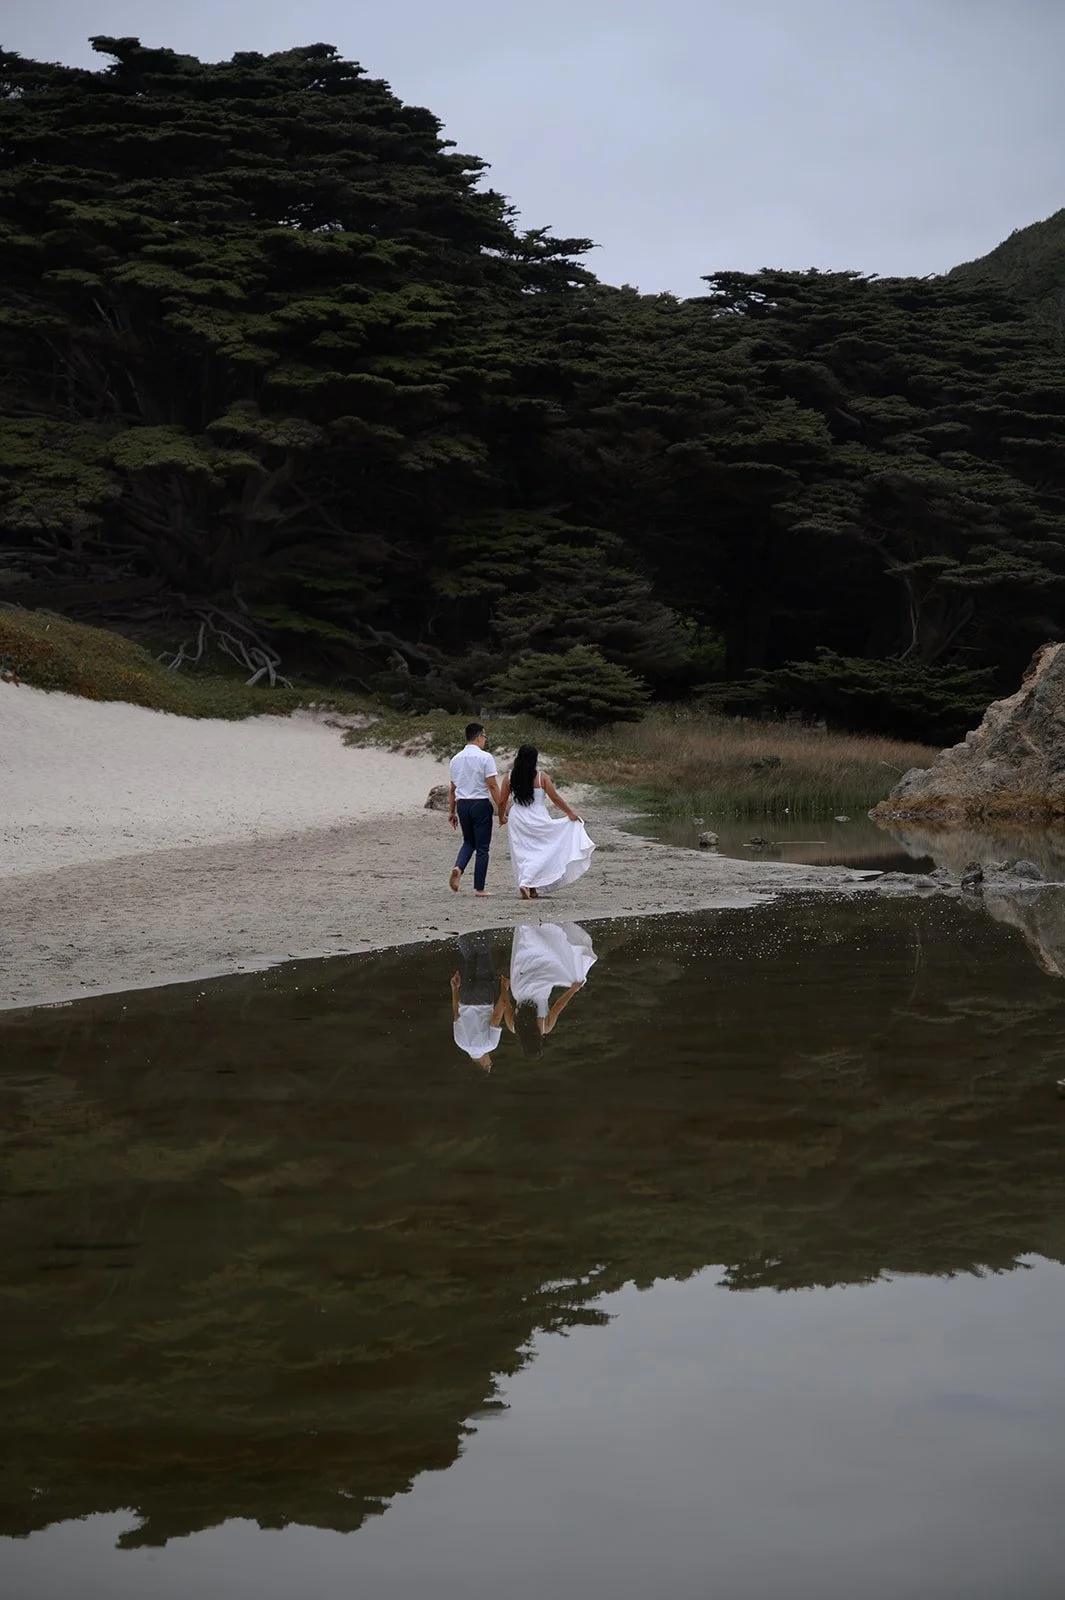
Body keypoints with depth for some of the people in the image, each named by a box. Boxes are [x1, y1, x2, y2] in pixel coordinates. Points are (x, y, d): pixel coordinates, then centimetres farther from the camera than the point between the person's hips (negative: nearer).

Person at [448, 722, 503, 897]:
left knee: (468, 842, 22)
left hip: (462, 804, 5)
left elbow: (453, 788, 13)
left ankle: (458, 868, -6)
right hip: (481, 804, -5)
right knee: (482, 847, 4)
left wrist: (451, 811, 20)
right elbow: (492, 786, -13)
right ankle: (479, 888, 5)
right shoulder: (484, 757, -10)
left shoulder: (456, 759, 7)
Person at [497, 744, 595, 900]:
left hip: (517, 820, 3)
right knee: (539, 852, 7)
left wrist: (502, 816, 21)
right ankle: (527, 884, -7)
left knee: (522, 853, 10)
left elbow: (502, 801, 3)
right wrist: (570, 812, 4)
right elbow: (555, 798, -8)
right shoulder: (541, 777, -10)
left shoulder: (509, 778, -2)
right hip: (537, 820, -3)